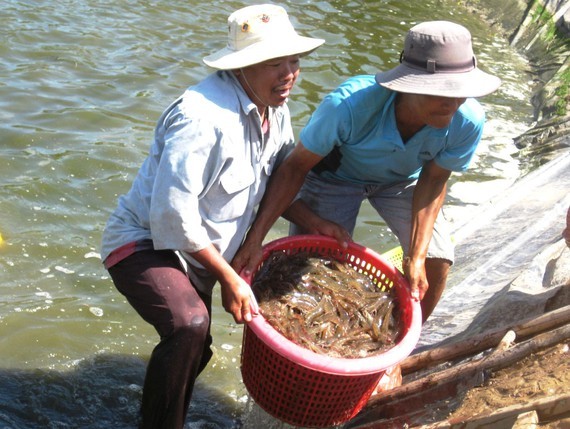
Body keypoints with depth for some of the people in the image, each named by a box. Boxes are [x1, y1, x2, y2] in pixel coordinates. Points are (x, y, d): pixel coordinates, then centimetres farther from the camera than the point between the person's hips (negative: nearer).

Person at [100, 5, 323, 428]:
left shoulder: (275, 110, -3)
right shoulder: (204, 117, -30)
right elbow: (171, 213, -32)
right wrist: (229, 278, -25)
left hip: (195, 249, 9)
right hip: (145, 243, -9)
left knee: (194, 353, 22)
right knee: (189, 323, -35)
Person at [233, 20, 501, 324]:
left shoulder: (467, 121, -33)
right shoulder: (348, 105, -43)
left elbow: (433, 182, -16)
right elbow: (295, 167, -30)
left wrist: (416, 257, -24)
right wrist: (255, 239, -36)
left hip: (402, 180, 3)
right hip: (336, 175, -2)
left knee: (437, 260, -7)